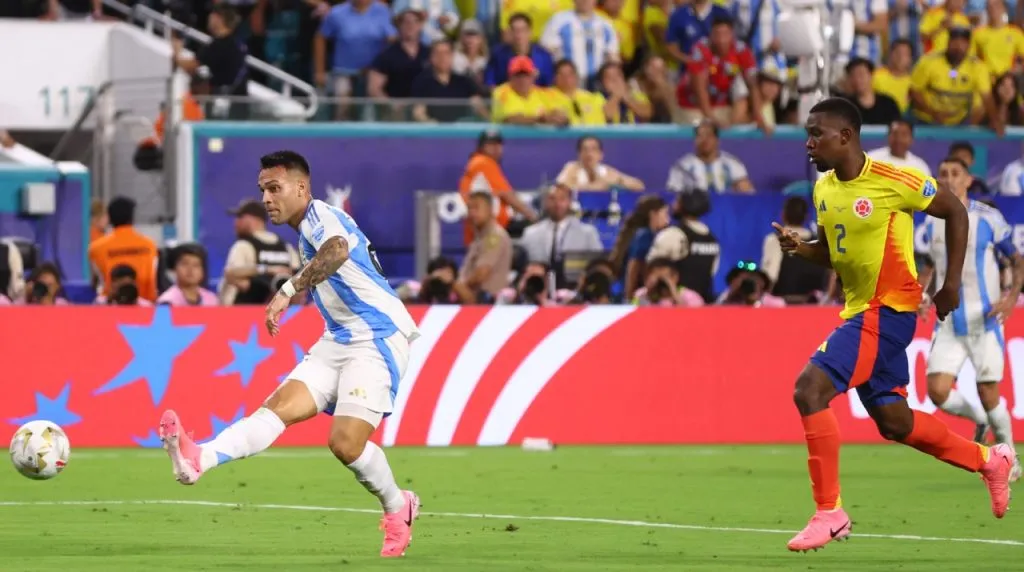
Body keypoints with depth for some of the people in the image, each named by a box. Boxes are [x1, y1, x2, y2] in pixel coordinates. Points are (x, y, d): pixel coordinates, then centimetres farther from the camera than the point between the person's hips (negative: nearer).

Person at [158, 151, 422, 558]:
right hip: (338, 341, 9)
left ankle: (398, 508, 10)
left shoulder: (321, 216, -14)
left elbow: (337, 251, -39)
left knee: (346, 443, -18)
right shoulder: (306, 232, 16)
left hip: (377, 340, -9)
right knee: (281, 406, -14)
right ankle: (199, 459, -38)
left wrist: (289, 291, -45)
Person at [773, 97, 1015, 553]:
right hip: (859, 310, 9)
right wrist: (800, 247, -3)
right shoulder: (824, 189, 6)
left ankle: (829, 512, -13)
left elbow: (955, 211, -4)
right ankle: (989, 460, 33)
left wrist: (952, 281, -5)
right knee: (893, 421, 14)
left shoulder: (892, 181, -16)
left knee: (810, 389, -20)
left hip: (887, 310, -9)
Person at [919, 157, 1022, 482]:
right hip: (948, 324, 3)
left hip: (984, 321, -3)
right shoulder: (932, 223, 6)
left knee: (988, 394, -3)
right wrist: (923, 296, 4)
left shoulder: (988, 219, -6)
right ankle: (978, 420, 22)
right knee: (938, 391, -10)